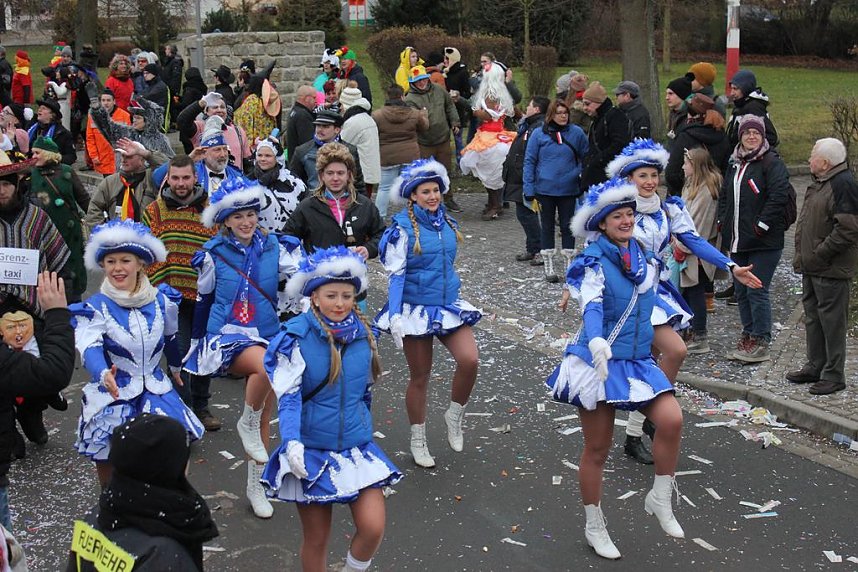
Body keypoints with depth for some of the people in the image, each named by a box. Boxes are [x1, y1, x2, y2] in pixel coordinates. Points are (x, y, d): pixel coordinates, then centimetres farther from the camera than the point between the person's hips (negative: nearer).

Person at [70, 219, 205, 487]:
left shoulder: (161, 301, 1)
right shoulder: (95, 308, -10)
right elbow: (90, 348, -26)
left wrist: (175, 366, 37)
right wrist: (103, 374, -47)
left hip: (156, 392, 2)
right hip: (112, 395, -2)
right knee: (109, 466, 5)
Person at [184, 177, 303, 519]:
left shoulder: (274, 248, 0)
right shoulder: (214, 255, -2)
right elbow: (203, 301, 9)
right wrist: (196, 343, 15)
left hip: (267, 337, 3)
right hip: (227, 337, -3)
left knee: (265, 416, 8)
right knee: (266, 364, -36)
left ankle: (255, 486, 24)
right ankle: (246, 425, -11)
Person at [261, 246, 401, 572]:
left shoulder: (364, 334, 0)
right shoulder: (296, 337, -13)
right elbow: (288, 396, -17)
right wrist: (291, 441, -30)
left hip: (358, 447, 3)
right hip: (312, 451, -3)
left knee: (373, 528, -9)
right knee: (317, 538, 8)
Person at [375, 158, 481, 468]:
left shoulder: (447, 222, 6)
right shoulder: (402, 227, -11)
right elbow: (395, 274, -12)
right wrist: (395, 316, -19)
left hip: (449, 305, 5)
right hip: (416, 310, -4)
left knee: (470, 360, -16)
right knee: (420, 377, 6)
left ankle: (455, 415, 10)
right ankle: (418, 441, 24)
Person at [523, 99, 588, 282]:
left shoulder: (576, 133, 0)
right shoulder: (539, 134, -4)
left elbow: (586, 157, 10)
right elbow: (529, 162, -2)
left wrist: (581, 176, 1)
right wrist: (529, 190, -6)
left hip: (568, 190, 1)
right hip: (545, 189, -1)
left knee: (568, 226, 9)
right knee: (547, 227, 9)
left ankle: (570, 266, 18)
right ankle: (548, 267, 17)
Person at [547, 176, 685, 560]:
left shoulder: (643, 256, 4)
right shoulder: (593, 263, -13)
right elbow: (591, 307, -30)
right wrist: (597, 342, -47)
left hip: (638, 361, 5)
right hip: (598, 362, -5)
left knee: (672, 419, -18)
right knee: (597, 449, 4)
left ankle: (660, 500, 4)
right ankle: (594, 526, 23)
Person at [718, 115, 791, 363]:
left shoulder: (772, 162, -9)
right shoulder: (735, 163, 15)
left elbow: (779, 196, -18)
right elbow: (724, 194, 25)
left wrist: (762, 225, -18)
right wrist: (722, 221, 13)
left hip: (764, 241, -8)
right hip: (737, 239, 8)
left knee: (757, 291, -7)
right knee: (741, 291, 13)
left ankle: (761, 342, 1)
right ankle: (748, 334, 25)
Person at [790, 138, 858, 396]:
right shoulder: (819, 183, 13)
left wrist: (820, 254, -20)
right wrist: (802, 255, 15)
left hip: (831, 269, -10)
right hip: (812, 267, 10)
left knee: (832, 320, -2)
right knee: (813, 316, 17)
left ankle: (834, 374, 6)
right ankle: (815, 366, 29)